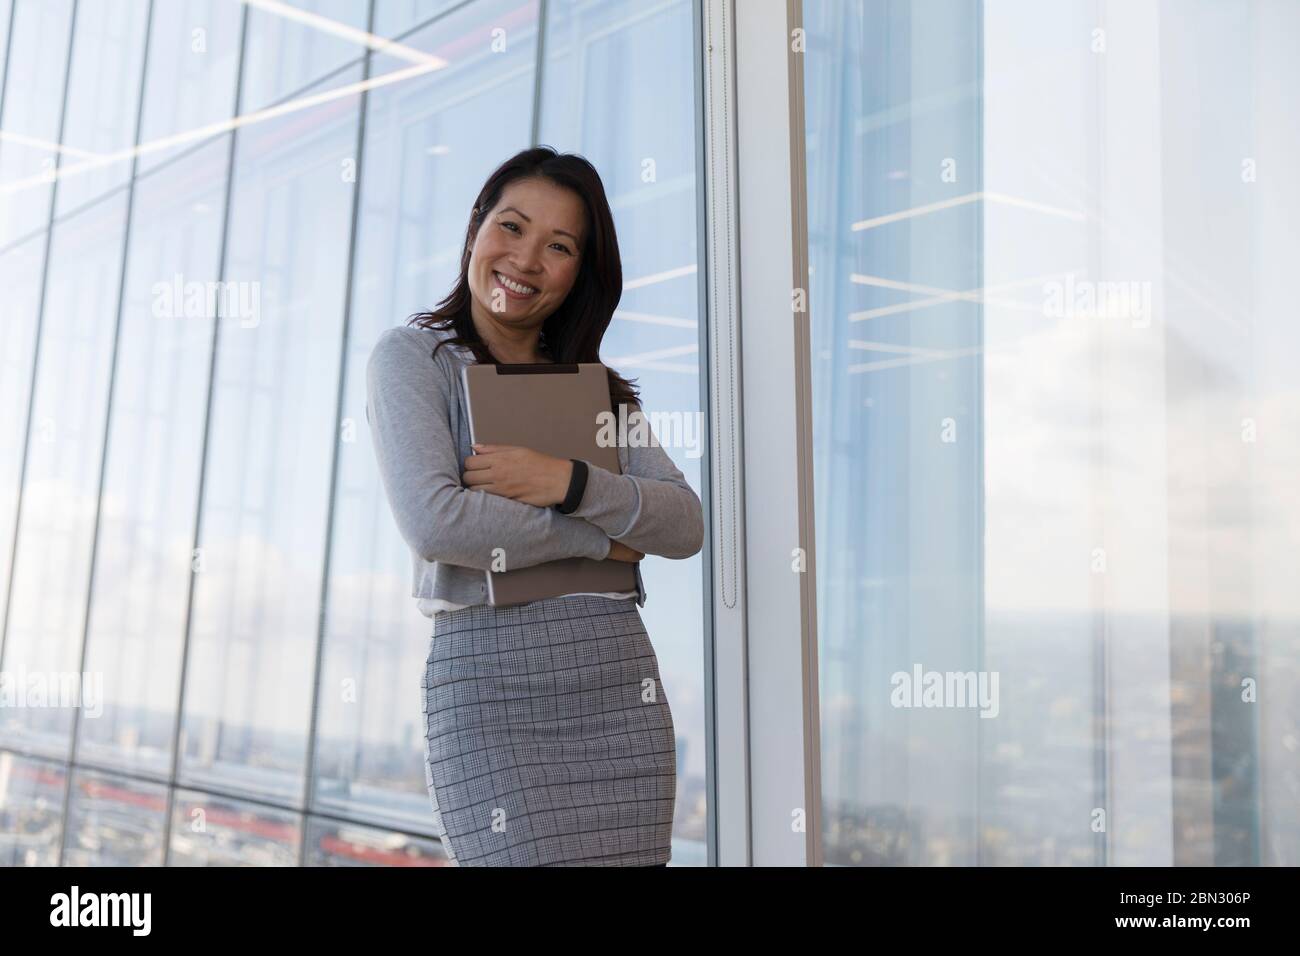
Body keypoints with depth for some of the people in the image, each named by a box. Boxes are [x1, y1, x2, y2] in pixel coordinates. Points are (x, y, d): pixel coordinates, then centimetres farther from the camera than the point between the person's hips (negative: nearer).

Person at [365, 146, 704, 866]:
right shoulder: (412, 356, 2)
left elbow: (687, 524, 4)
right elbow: (434, 522, -15)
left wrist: (569, 482, -12)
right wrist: (598, 539, -6)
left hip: (620, 677, 5)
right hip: (489, 678, -4)